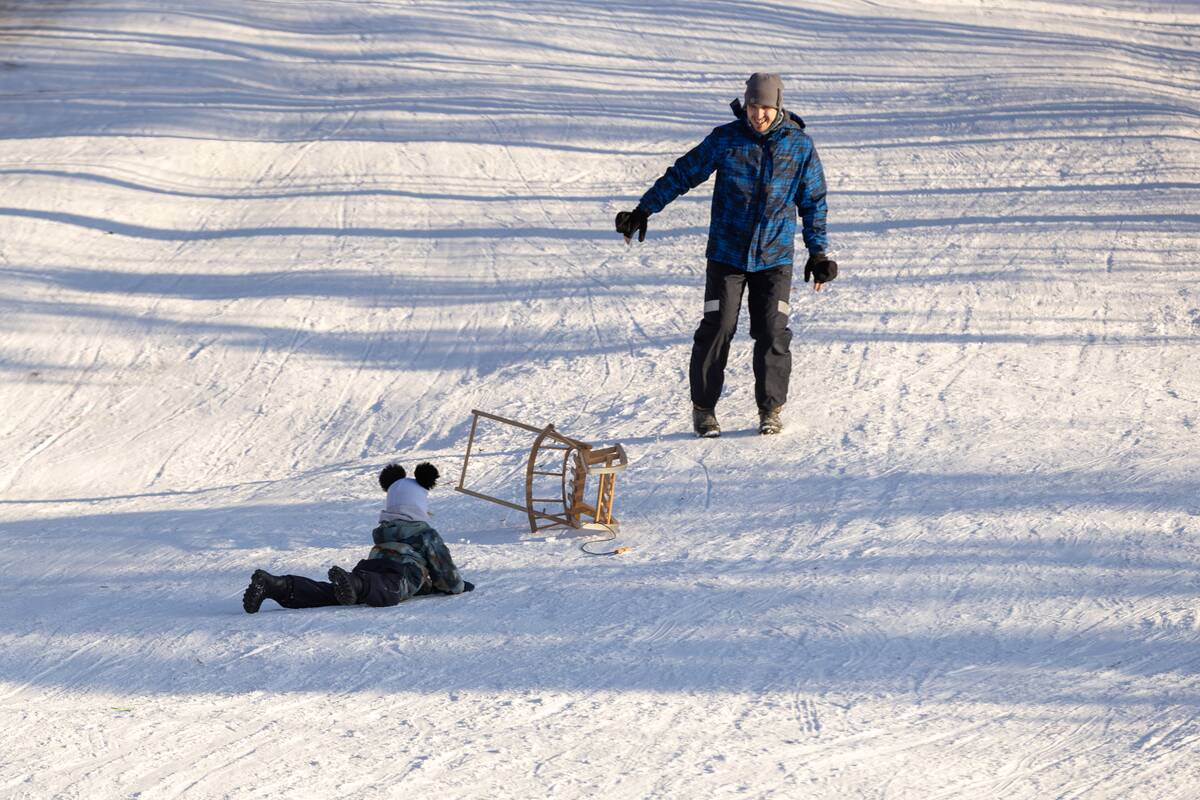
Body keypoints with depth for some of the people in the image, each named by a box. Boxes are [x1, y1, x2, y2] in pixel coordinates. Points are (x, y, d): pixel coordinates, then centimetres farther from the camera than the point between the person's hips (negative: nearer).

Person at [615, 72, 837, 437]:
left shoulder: (799, 146, 0)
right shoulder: (725, 139, -3)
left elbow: (813, 201, 9)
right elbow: (683, 174, 4)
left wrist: (819, 253, 8)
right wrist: (643, 211, 0)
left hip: (775, 256, 0)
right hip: (727, 253, 0)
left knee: (772, 332, -6)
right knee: (718, 328, -5)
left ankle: (771, 409, 9)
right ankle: (703, 408, 7)